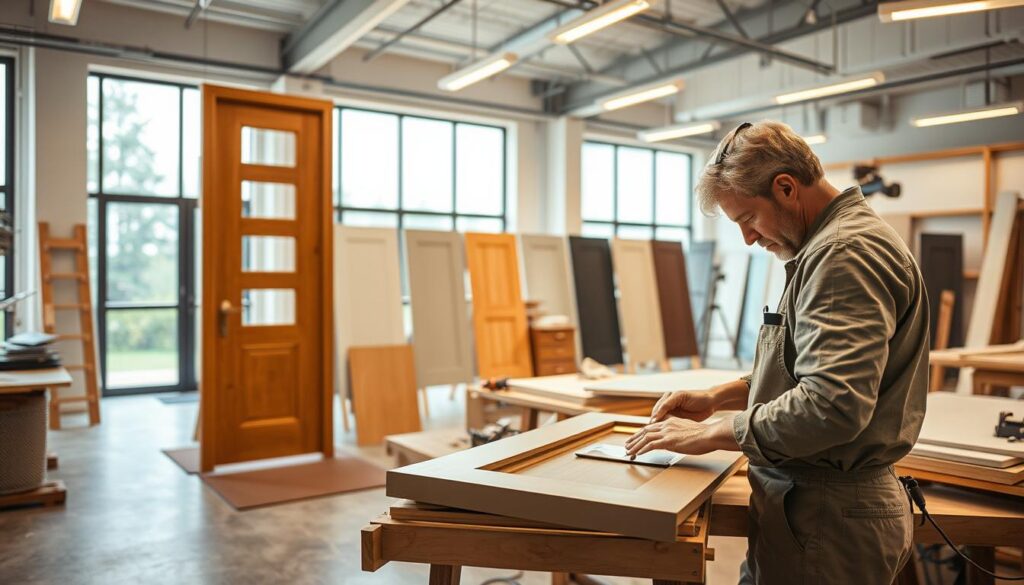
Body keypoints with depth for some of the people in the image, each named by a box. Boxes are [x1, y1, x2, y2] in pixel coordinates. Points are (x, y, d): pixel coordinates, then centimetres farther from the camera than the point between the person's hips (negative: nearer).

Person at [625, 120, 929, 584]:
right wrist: (717, 398, 9)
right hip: (807, 499, 9)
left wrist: (709, 433, -18)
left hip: (827, 517, -9)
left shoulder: (847, 253, -19)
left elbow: (831, 406, -28)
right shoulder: (829, 246, 13)